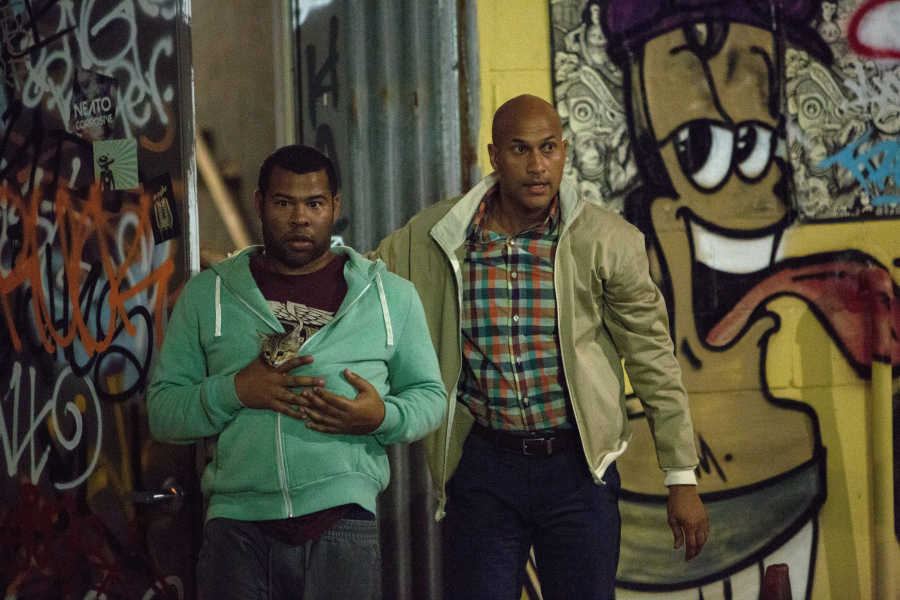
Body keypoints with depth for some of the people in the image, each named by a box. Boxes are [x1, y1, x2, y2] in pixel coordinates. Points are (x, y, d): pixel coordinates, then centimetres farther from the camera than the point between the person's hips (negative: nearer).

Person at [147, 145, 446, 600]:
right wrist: (234, 391, -12)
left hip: (342, 524, 0)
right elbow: (161, 412, 6)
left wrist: (383, 417, -8)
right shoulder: (207, 294, 9)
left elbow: (430, 396, 14)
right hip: (238, 526, 0)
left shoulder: (391, 294, 11)